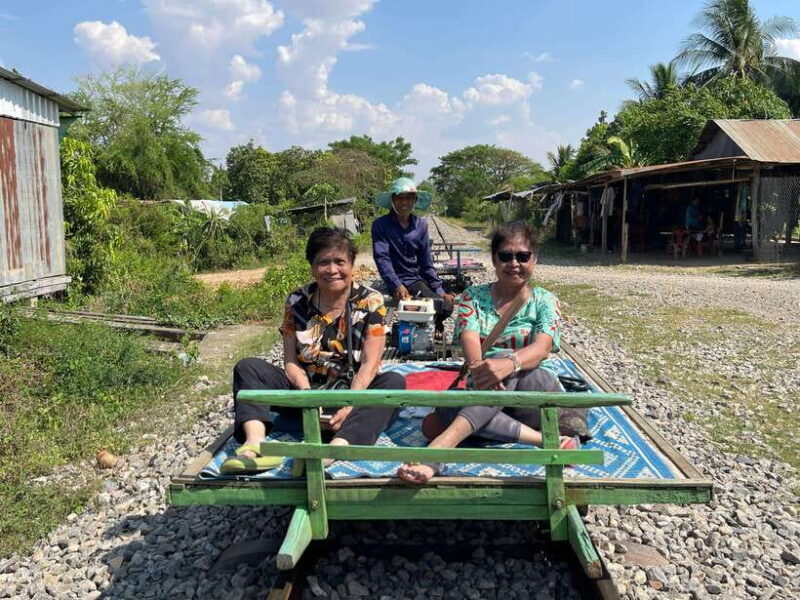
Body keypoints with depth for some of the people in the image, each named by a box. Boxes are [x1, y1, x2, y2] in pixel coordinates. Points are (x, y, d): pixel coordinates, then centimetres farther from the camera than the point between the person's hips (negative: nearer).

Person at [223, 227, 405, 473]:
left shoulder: (371, 302, -6)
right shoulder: (297, 301, 0)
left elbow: (369, 364, -12)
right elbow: (291, 362, -2)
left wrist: (348, 405, -27)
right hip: (306, 389, 3)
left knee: (394, 382, -31)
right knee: (247, 367, -13)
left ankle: (337, 447, -53)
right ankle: (254, 443, -39)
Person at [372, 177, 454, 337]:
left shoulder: (421, 225, 6)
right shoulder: (380, 225, -6)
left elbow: (426, 263, 8)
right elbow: (382, 258, -15)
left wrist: (439, 291, 0)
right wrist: (396, 286, -29)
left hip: (419, 278, 5)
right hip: (401, 281, -5)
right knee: (442, 307, -23)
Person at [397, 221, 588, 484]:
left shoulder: (545, 301, 4)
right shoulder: (472, 297, 7)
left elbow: (541, 347, -16)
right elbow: (469, 339, -12)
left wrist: (510, 363, -41)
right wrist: (478, 367, -38)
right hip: (487, 394, 2)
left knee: (504, 356, -36)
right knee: (433, 421, -31)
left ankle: (443, 444, -53)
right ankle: (542, 439, -36)